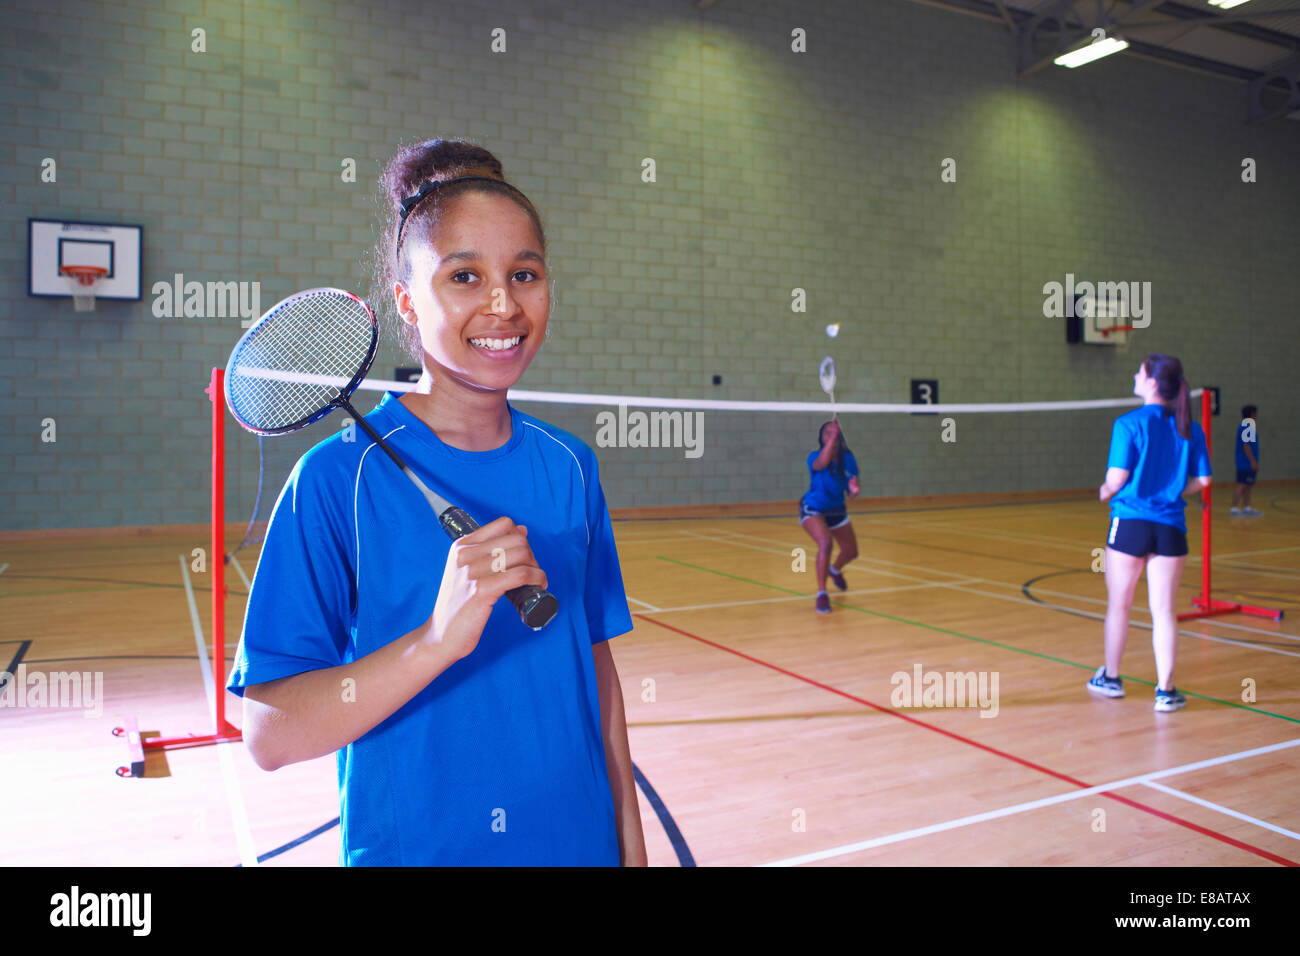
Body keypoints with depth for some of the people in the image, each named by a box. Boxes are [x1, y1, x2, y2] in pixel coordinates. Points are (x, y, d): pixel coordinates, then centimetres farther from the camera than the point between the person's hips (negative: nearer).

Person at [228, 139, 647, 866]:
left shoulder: (570, 465, -2)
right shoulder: (338, 477, -16)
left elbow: (595, 657, 4)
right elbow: (268, 736, -18)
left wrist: (629, 834, 6)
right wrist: (437, 639, -32)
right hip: (410, 847, -3)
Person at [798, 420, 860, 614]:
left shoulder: (848, 459, -11)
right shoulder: (815, 457, -22)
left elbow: (851, 494, -7)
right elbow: (821, 463, -49)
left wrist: (854, 490, -31)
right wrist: (833, 436, -56)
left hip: (837, 510, 5)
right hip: (812, 510, -5)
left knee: (851, 552, 15)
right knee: (826, 543, -32)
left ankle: (835, 570, 53)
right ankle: (821, 594, -20)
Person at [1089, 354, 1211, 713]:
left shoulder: (1130, 424, -11)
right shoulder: (1190, 429, 3)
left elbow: (1116, 479, -13)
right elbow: (1202, 480, 4)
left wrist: (1104, 492, 8)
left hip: (1131, 521, -3)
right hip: (1171, 526, 3)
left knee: (1118, 606, 13)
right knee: (1164, 610, 7)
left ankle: (1111, 678, 27)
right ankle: (1165, 690, 7)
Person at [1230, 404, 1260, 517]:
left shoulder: (1243, 425, 15)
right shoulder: (1248, 425, -15)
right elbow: (1246, 445, -21)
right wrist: (1253, 461, -21)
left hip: (1247, 464, 10)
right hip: (1247, 463, -10)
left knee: (1248, 486, 13)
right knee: (1242, 485, -10)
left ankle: (1246, 508, 19)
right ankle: (1234, 508, -9)